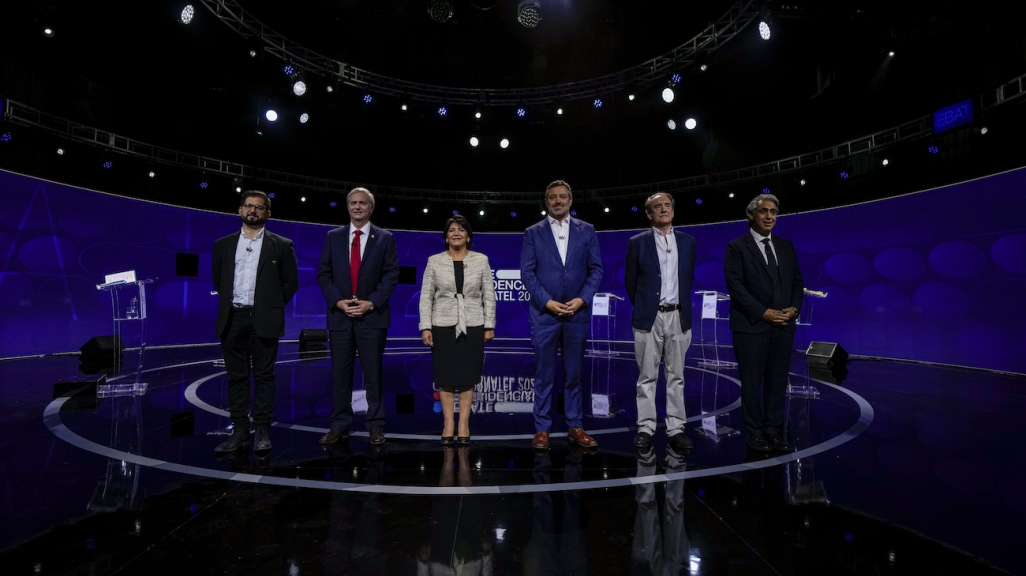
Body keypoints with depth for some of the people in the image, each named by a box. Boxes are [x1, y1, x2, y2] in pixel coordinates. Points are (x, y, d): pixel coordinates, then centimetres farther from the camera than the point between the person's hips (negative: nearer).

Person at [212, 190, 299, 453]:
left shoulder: (281, 245, 2)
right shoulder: (223, 244, 11)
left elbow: (291, 282, 4)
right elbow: (218, 280, 19)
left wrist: (273, 306, 1)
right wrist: (230, 304, 10)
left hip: (263, 320, -3)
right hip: (232, 318, 3)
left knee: (264, 376, 2)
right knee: (236, 377, 7)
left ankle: (262, 431, 10)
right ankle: (239, 430, 15)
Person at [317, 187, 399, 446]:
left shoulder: (385, 238, 3)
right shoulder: (333, 237, 9)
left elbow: (391, 275, -2)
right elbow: (323, 274, 6)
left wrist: (371, 302, -12)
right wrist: (337, 301, -8)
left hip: (372, 315, -2)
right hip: (339, 315, 2)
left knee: (373, 373, 4)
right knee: (339, 374, 7)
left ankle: (375, 427, 14)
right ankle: (339, 426, 18)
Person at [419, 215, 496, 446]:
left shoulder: (481, 260, 3)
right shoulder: (434, 261, 2)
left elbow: (489, 296, 3)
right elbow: (426, 296, 1)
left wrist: (489, 325, -1)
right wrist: (425, 327, -6)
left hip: (472, 326, 0)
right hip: (443, 326, 0)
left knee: (468, 376, 5)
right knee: (445, 376, 5)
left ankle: (464, 424, 15)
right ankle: (448, 423, 16)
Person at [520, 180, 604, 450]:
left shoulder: (586, 230, 8)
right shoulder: (533, 233, 5)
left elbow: (596, 269, 4)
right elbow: (527, 272, -2)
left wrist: (581, 299, -10)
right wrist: (548, 302, -12)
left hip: (577, 313, 2)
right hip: (544, 314, -1)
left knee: (574, 374, 10)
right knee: (544, 375, 4)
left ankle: (575, 427, 21)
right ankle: (542, 429, 15)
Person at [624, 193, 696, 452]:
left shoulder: (687, 242, 9)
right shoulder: (637, 242, 0)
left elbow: (688, 277, 17)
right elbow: (630, 281, 6)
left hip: (679, 317, 3)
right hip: (649, 317, -2)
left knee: (676, 376, 8)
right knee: (647, 377, 3)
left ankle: (675, 429, 16)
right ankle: (645, 428, 12)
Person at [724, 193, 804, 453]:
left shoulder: (786, 246, 14)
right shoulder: (736, 247, -3)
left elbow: (797, 281, 14)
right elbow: (735, 286, -10)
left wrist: (794, 308, -3)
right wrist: (763, 312, -15)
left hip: (783, 325, 5)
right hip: (751, 325, -5)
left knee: (778, 380, 9)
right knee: (752, 382, 3)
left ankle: (774, 430, 20)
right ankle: (755, 433, 14)